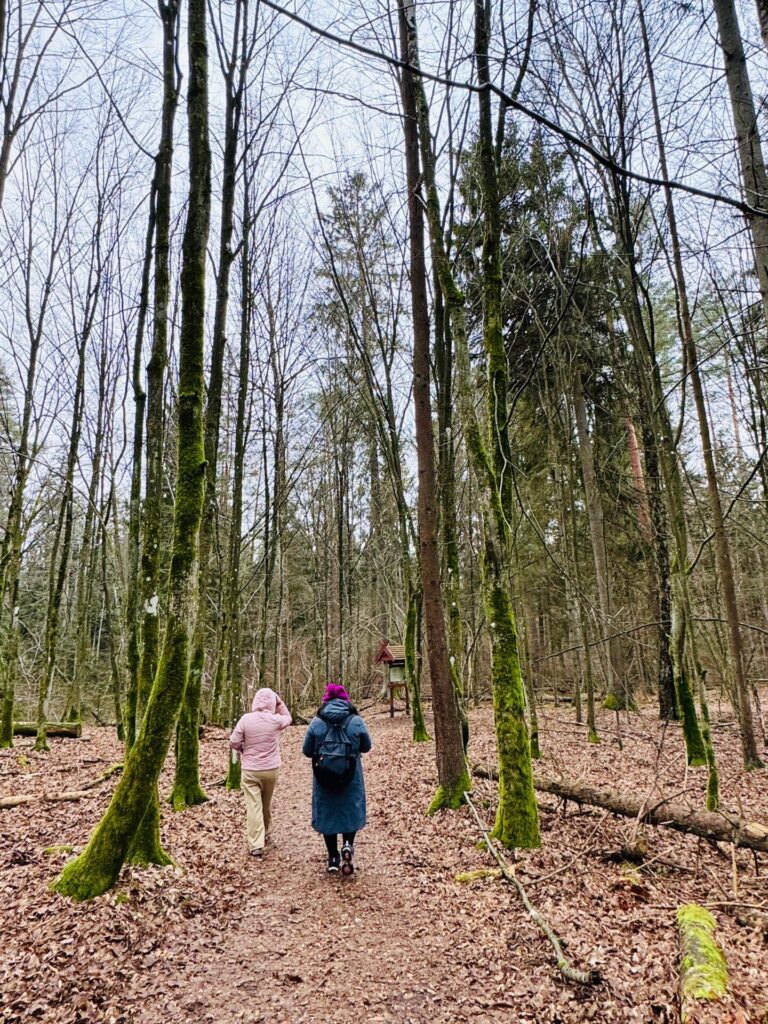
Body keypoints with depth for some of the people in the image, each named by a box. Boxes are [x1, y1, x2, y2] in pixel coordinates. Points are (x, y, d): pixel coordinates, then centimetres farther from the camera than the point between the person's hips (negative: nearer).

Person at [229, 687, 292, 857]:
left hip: (250, 770, -2)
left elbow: (234, 743, -7)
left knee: (253, 806, 0)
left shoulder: (246, 719, -13)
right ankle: (265, 834, 38)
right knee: (266, 804, 20)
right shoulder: (276, 720, -11)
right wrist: (279, 701, 5)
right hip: (271, 770, 2)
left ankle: (256, 845, -5)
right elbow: (288, 718, 12)